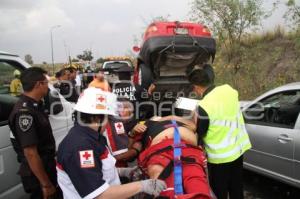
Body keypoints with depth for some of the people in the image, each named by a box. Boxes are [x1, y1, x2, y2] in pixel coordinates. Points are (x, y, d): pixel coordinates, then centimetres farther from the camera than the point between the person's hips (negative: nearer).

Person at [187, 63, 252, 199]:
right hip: (238, 149, 7)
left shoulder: (204, 106, -26)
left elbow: (200, 134, -15)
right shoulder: (228, 90, -7)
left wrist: (196, 120, 2)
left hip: (220, 157, -7)